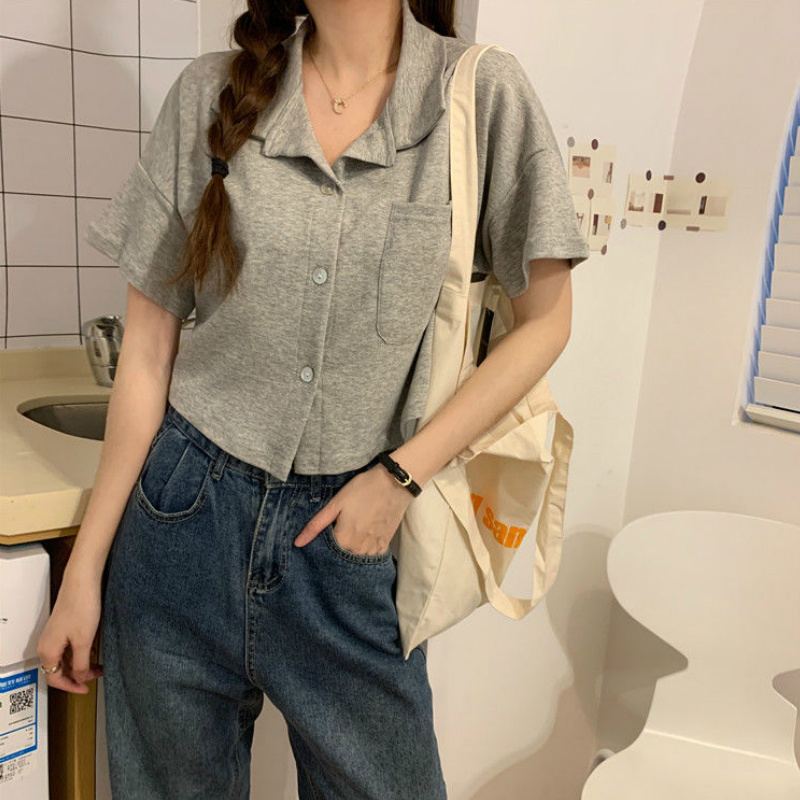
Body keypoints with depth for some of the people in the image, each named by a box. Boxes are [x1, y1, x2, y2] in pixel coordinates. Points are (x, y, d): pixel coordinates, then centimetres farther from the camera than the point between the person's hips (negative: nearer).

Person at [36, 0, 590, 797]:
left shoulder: (483, 95, -4)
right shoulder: (211, 93, -1)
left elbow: (543, 321, -1)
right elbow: (147, 349, -1)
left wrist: (402, 475, -10)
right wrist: (85, 568, 1)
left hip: (349, 530, 0)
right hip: (184, 520, 2)